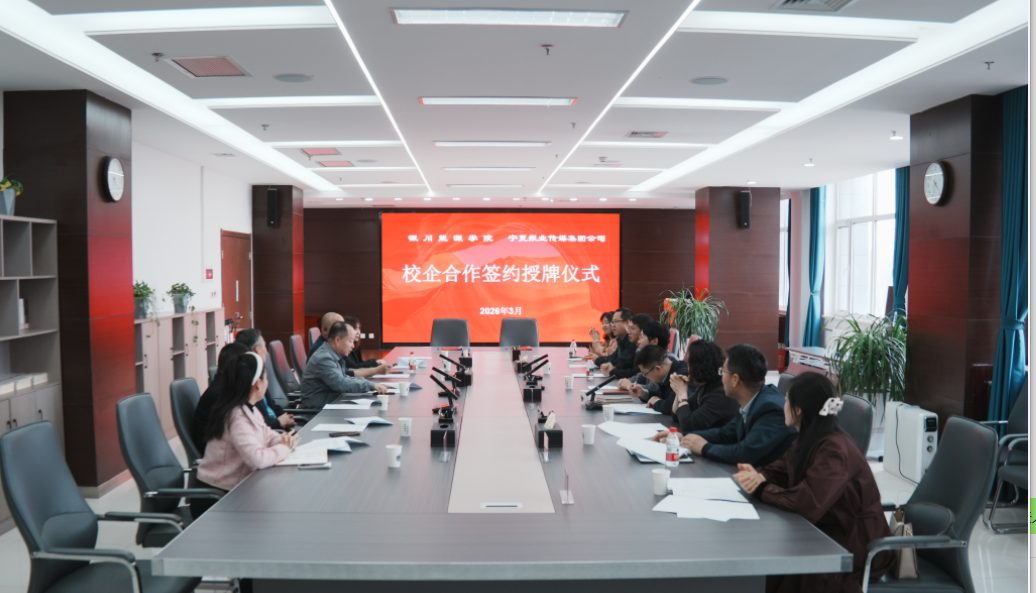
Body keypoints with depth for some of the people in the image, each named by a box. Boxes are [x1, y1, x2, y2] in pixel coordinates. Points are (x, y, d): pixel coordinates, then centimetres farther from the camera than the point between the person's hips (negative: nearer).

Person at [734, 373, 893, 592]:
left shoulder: (834, 449, -26)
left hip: (856, 547, -8)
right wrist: (757, 475, -15)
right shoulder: (810, 439, 4)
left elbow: (806, 503, -34)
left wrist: (760, 489, -22)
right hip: (829, 532, 8)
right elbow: (780, 470, 8)